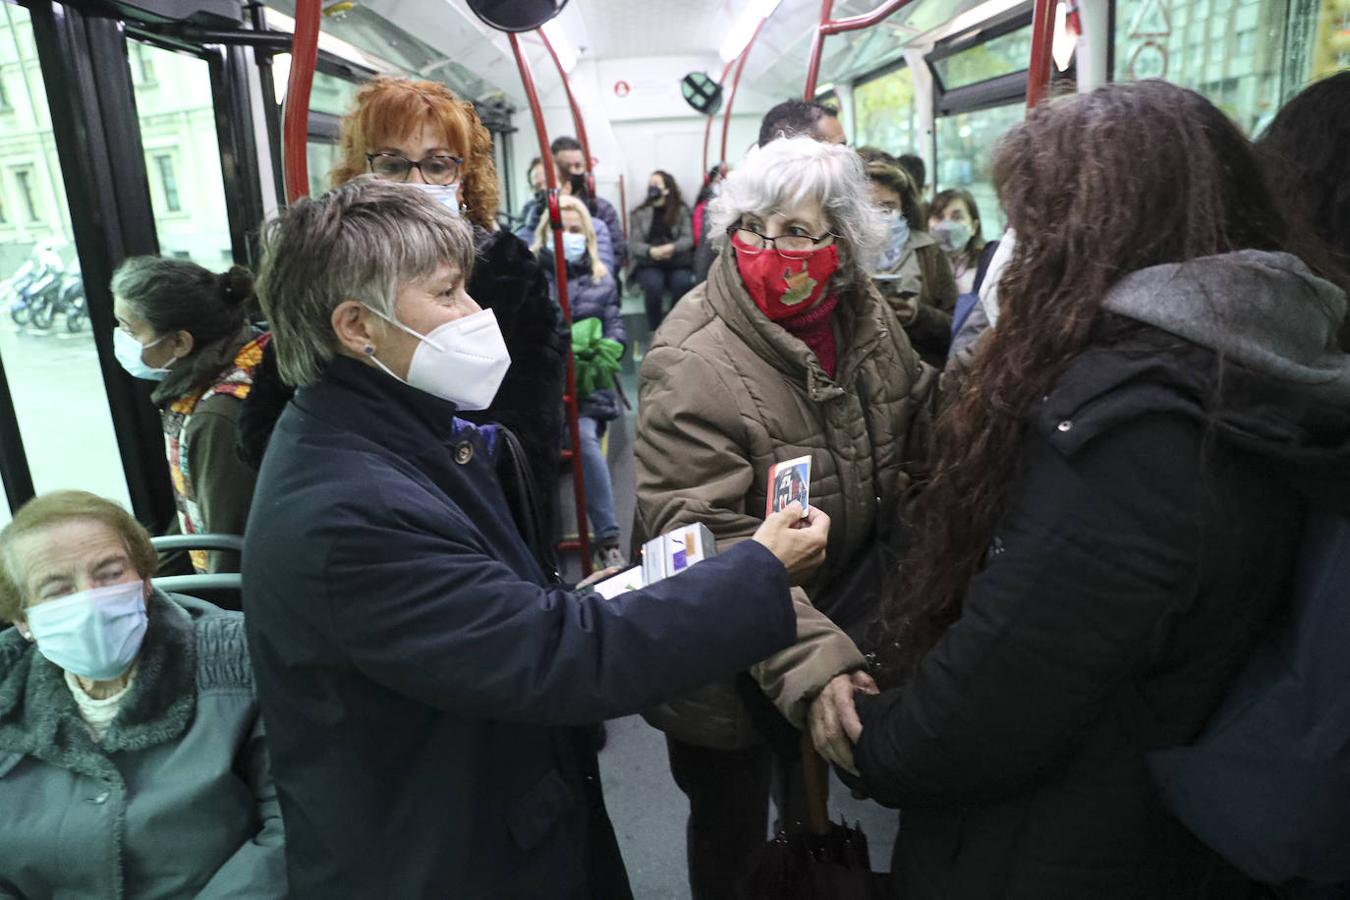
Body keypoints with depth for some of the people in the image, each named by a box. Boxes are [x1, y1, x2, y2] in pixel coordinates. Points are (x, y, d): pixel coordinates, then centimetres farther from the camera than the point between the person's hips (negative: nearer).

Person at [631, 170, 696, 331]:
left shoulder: (682, 210, 11)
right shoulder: (640, 213, 12)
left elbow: (688, 238, -1)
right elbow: (634, 243, 2)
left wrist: (671, 248, -22)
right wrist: (651, 251, -20)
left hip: (677, 260, 0)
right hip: (648, 262, 0)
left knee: (683, 283, -33)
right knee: (653, 284, -34)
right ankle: (655, 330, -18)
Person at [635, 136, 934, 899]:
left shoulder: (869, 319, -6)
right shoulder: (693, 363, -28)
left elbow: (920, 428, 10)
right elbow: (706, 537, -33)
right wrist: (809, 662, -43)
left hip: (840, 605, 6)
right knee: (732, 829, 16)